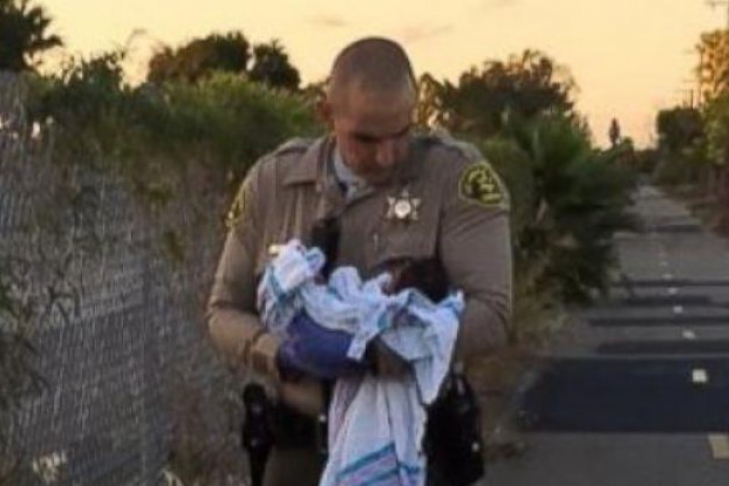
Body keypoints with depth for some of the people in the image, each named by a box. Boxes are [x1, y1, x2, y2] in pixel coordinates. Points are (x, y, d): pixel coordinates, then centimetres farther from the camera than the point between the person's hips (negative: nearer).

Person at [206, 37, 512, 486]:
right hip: (303, 447, 3)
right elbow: (226, 313, 6)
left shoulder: (457, 175, -11)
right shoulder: (272, 182, 0)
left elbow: (489, 317, -19)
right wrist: (284, 356, -16)